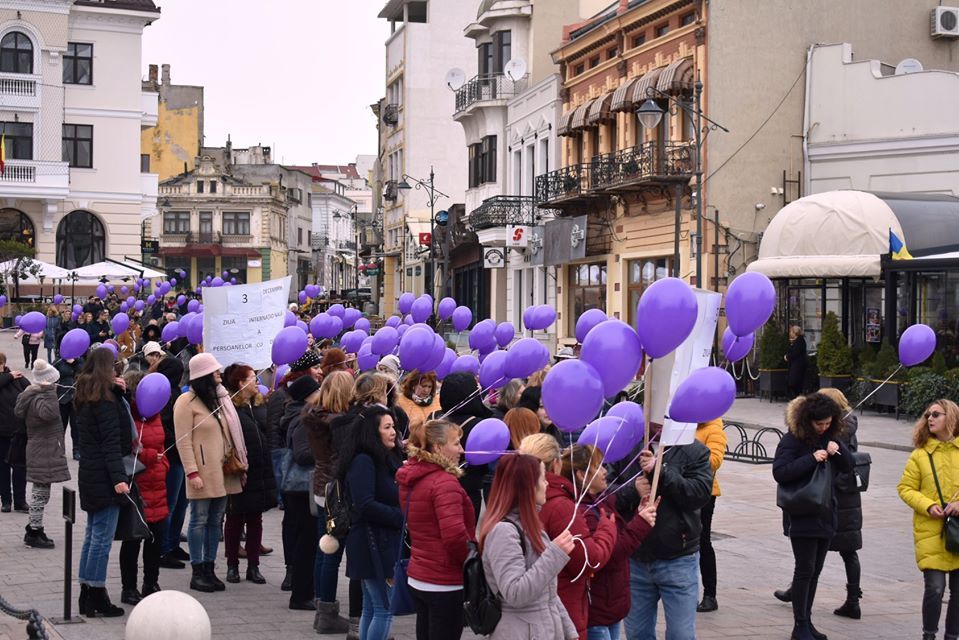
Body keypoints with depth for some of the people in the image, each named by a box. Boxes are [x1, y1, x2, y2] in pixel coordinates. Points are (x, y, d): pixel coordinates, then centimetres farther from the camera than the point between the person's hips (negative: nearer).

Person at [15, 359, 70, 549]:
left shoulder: (36, 396, 12)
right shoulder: (37, 400, -20)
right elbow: (49, 413, -38)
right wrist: (49, 391, -33)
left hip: (45, 452, 11)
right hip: (43, 453, -11)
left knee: (41, 493, 17)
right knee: (41, 492, -5)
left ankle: (34, 530, 26)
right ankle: (34, 534, 1)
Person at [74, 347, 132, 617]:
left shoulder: (84, 398, 12)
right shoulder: (105, 401, -15)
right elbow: (111, 442, -20)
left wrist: (117, 391, 5)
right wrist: (119, 477, -23)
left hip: (89, 474, 9)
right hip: (103, 476, -9)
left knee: (92, 534, 15)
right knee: (102, 537, -4)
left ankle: (87, 595, 20)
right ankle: (97, 596, -1)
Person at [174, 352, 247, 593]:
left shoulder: (218, 398, 15)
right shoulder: (186, 402, -8)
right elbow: (183, 441, -12)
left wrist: (236, 462, 10)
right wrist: (192, 473, -17)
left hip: (222, 470, 7)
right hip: (202, 471, -7)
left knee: (216, 520, 9)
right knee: (200, 520, -2)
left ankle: (209, 569, 16)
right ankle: (197, 573, 4)